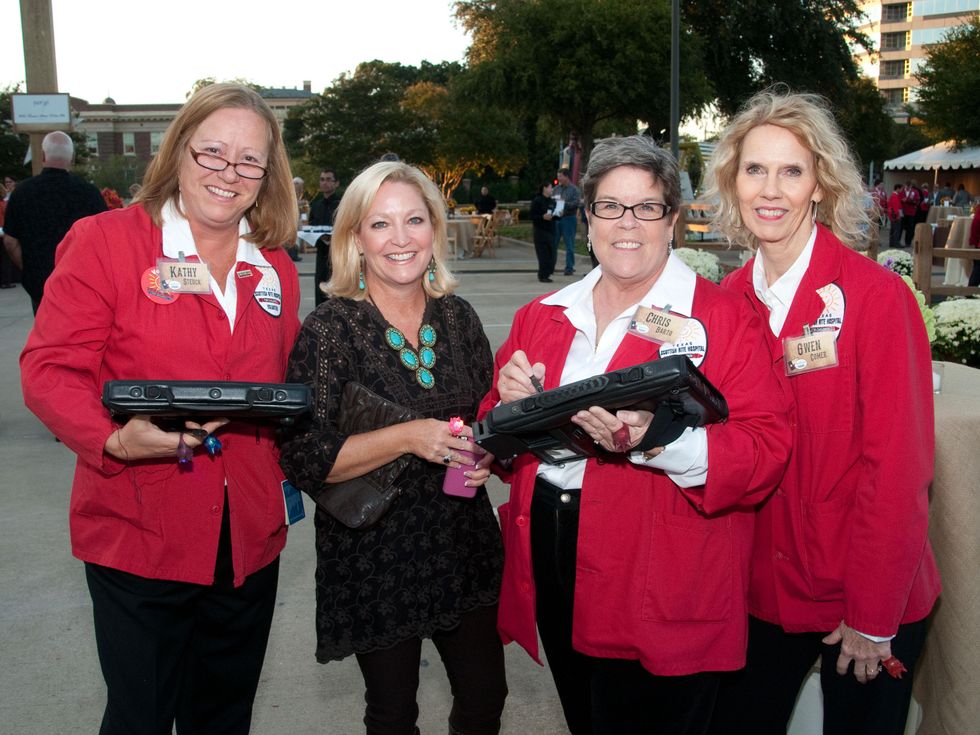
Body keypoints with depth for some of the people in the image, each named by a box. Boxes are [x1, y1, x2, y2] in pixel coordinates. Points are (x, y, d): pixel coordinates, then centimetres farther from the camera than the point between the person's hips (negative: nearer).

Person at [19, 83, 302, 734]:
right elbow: (50, 368, -10)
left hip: (249, 540, 5)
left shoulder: (276, 269, 9)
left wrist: (285, 473, 4)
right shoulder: (105, 240, -5)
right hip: (139, 536, -4)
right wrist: (115, 440, -27)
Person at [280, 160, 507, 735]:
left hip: (464, 544, 4)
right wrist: (407, 438, -25)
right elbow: (305, 460, -16)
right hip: (374, 554, -3)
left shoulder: (458, 316, 2)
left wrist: (485, 453, -7)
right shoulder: (329, 330, -12)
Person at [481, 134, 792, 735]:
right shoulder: (542, 316, 10)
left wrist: (654, 440, -29)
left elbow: (767, 452, -15)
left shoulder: (725, 319, -5)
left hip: (661, 600, -4)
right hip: (549, 570, 5)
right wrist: (512, 405, -8)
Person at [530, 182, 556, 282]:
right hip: (540, 230, -6)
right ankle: (543, 276, 0)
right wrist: (543, 217, -23)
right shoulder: (537, 201, -6)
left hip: (550, 230, 6)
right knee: (543, 254, -7)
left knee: (551, 253, 3)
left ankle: (546, 274, 14)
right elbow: (532, 216, -10)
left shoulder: (552, 201, 13)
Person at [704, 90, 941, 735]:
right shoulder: (729, 301, -1)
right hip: (763, 591, 4)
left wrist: (872, 615, -14)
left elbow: (897, 467, -16)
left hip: (870, 604, -4)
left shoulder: (879, 296, -15)